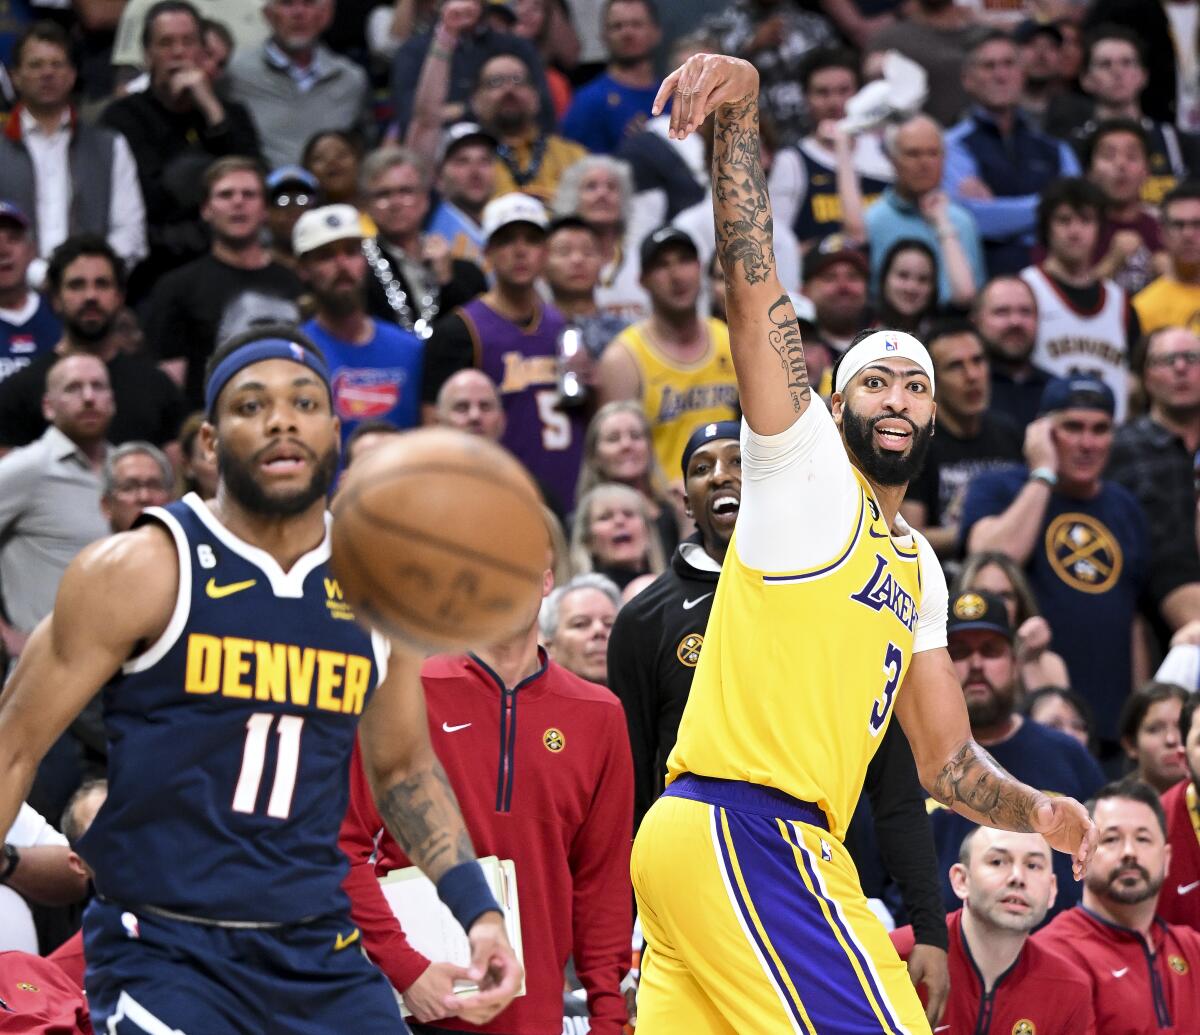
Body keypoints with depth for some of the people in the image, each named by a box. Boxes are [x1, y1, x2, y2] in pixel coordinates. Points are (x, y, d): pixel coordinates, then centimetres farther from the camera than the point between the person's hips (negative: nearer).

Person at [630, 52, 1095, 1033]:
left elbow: (945, 756, 26)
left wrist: (1033, 809, 7)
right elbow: (754, 287, -10)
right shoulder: (805, 465, 3)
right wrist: (741, 110, -21)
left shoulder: (921, 570, 25)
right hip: (743, 831, -8)